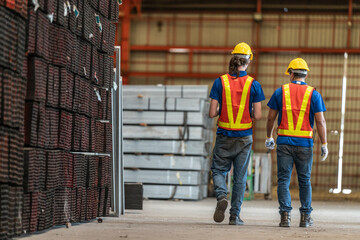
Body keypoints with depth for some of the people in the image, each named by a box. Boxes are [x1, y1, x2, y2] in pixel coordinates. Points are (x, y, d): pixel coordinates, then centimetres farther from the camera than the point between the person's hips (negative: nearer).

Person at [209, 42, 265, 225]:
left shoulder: (220, 82, -6)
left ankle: (221, 196, -15)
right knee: (240, 177, 10)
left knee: (218, 170, 14)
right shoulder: (253, 84, -6)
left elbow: (212, 113, -7)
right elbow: (257, 115, -7)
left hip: (224, 136, 0)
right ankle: (235, 215, 10)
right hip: (244, 136, 0)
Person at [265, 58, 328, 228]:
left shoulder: (280, 91, 2)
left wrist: (269, 138, 18)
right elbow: (320, 121, -4)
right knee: (304, 180, 11)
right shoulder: (313, 94, 1)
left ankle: (285, 214, -8)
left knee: (283, 179, 2)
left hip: (284, 142, 0)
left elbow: (271, 118, 5)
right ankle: (305, 217, 13)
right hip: (305, 144, 0)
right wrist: (324, 145, 0)